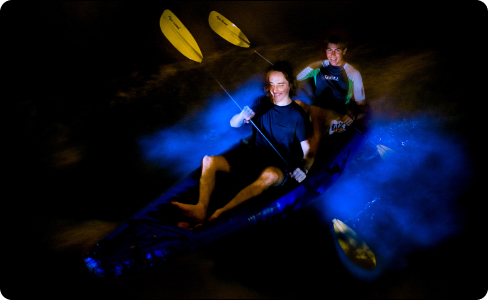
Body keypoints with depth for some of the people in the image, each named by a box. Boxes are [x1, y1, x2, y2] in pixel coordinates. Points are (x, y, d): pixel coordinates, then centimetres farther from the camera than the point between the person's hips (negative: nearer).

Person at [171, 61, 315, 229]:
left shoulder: (297, 115, -2)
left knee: (270, 175, -41)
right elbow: (233, 124, 7)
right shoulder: (261, 104, 9)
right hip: (252, 158, 5)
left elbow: (308, 150, -4)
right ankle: (201, 209, -38)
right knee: (209, 161, -16)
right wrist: (243, 116, -17)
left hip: (279, 167, -4)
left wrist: (304, 168, -26)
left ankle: (218, 214, -49)